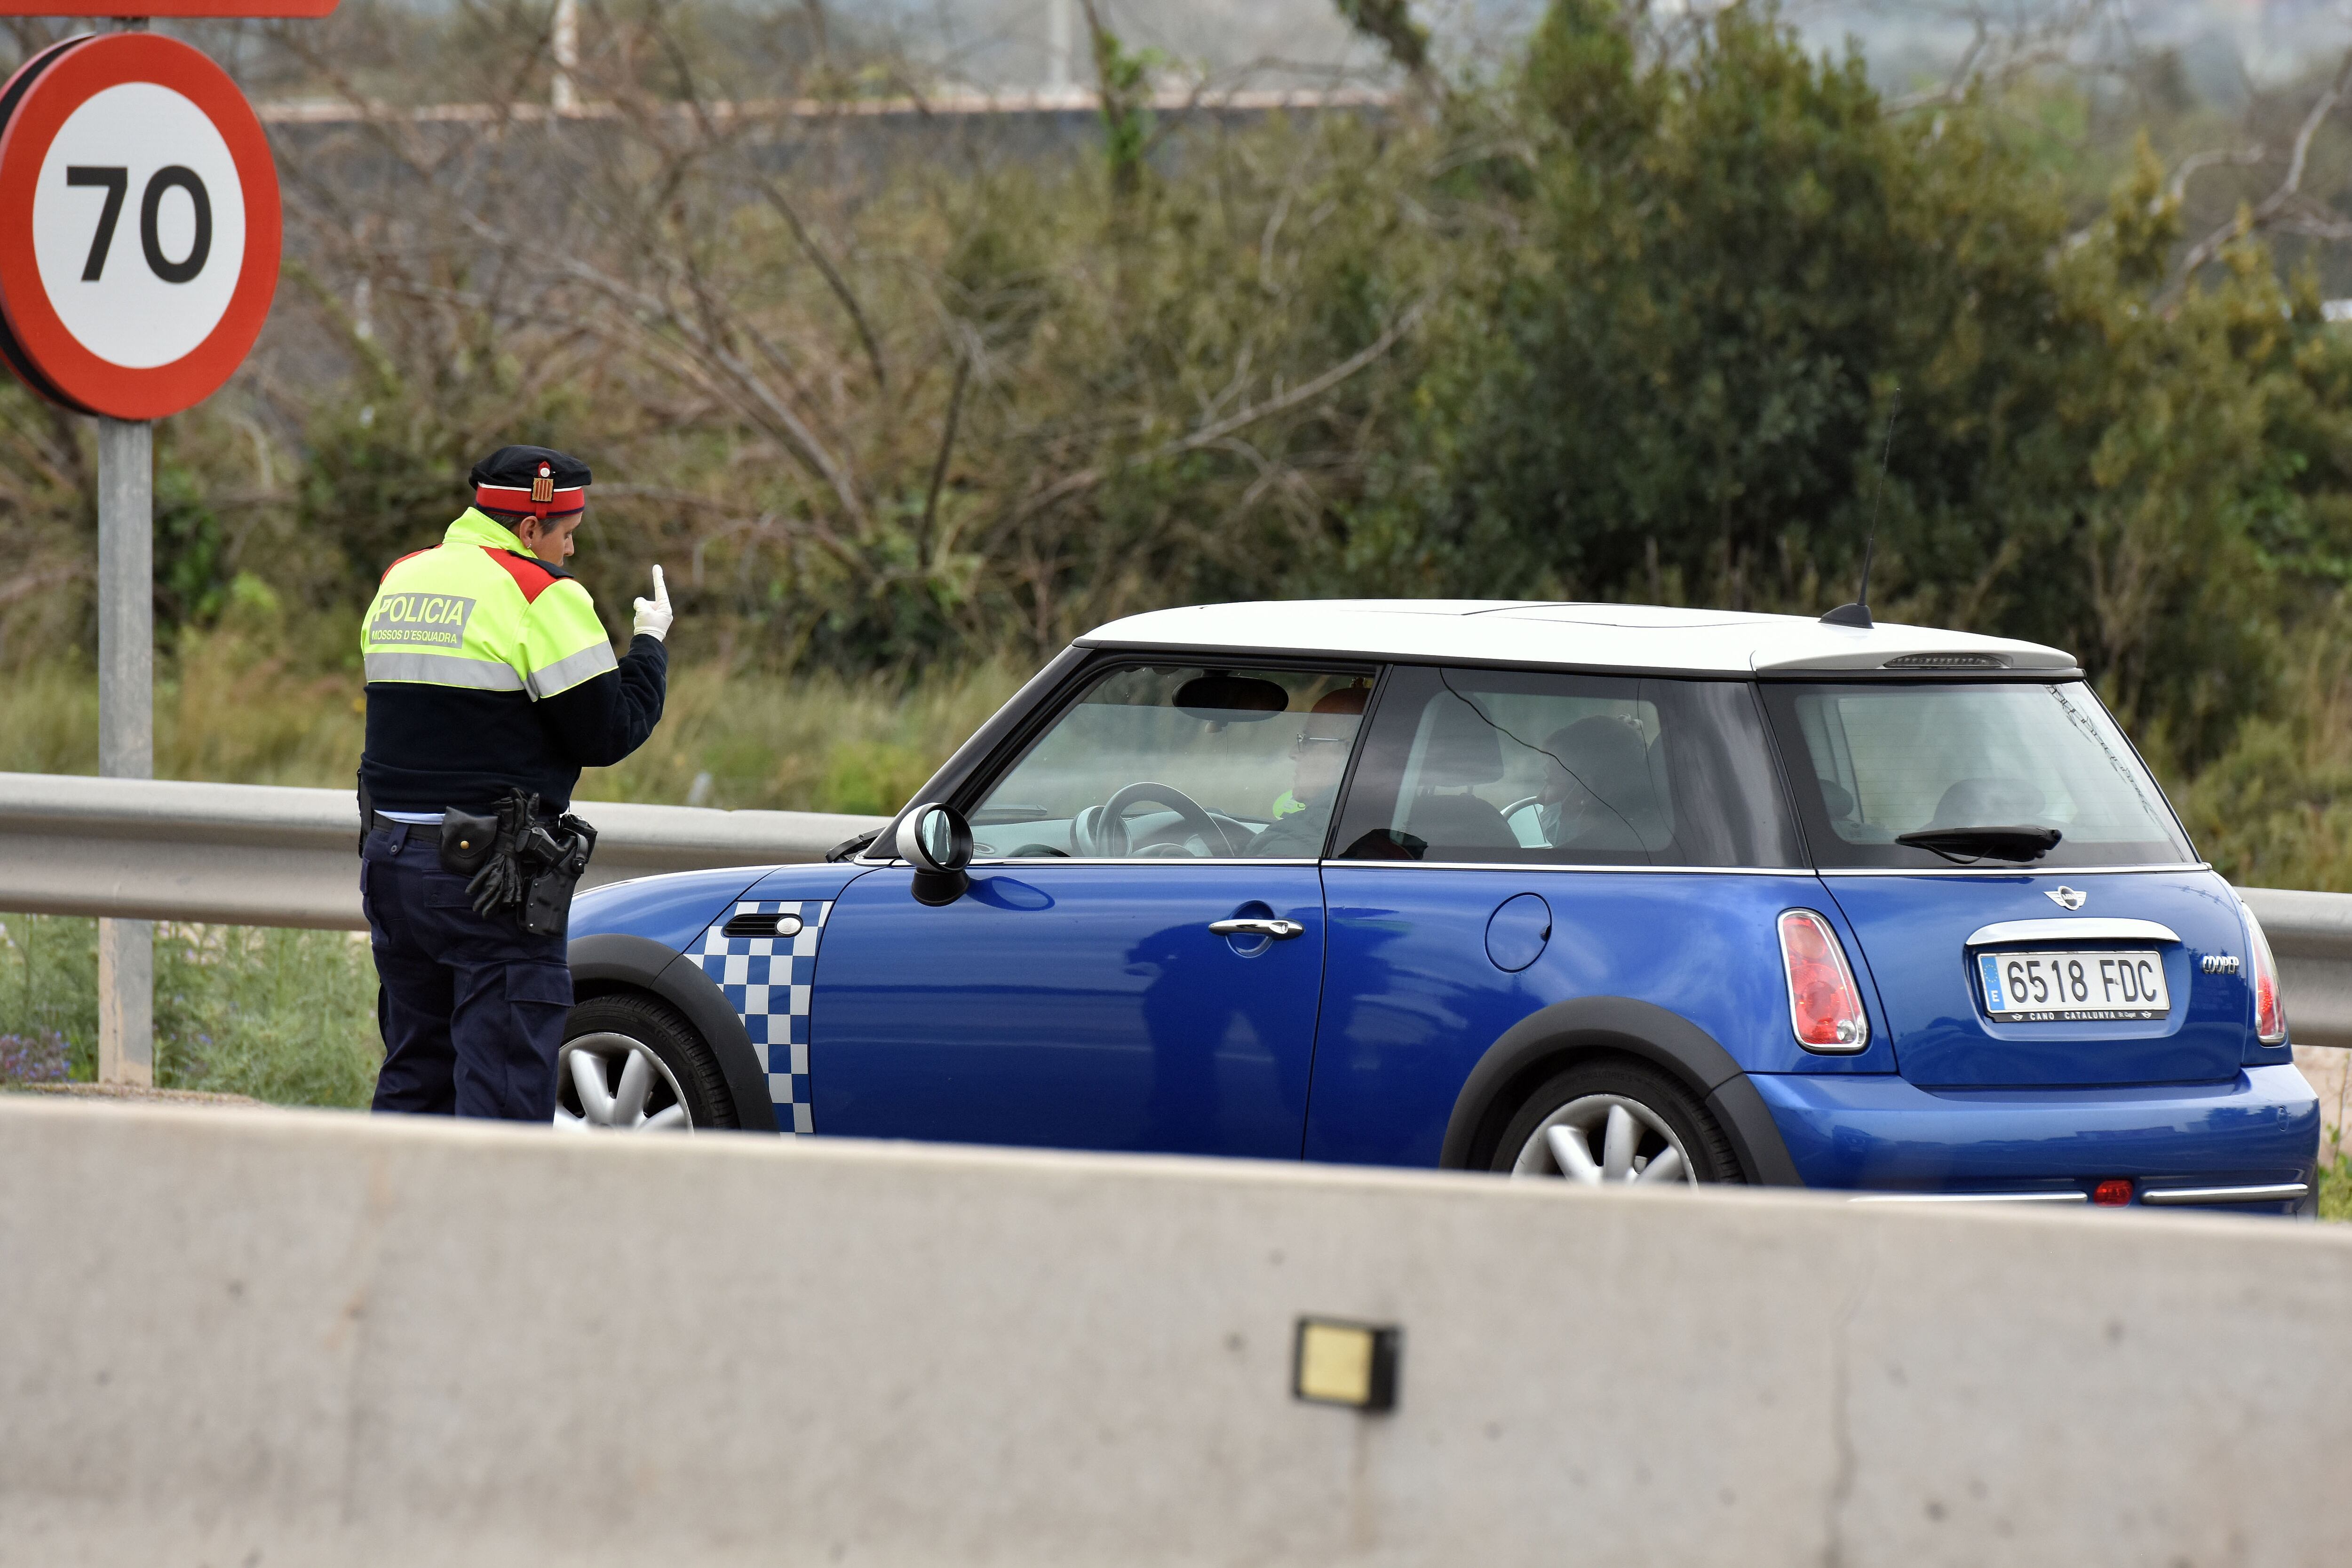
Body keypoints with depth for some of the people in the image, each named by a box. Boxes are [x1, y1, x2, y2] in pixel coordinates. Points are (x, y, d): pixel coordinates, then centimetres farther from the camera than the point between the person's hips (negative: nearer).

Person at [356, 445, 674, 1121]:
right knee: (505, 1084, -6)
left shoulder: (399, 582, 12)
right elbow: (608, 733, -9)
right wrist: (650, 645, 7)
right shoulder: (541, 596, -11)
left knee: (414, 1073, 15)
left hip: (390, 856, 7)